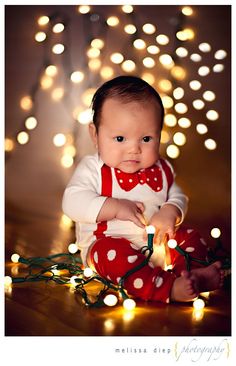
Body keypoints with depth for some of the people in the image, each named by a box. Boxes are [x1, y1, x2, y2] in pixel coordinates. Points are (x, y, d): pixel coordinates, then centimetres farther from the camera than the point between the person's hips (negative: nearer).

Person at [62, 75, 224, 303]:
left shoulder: (161, 170, 6)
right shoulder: (93, 169, -8)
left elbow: (177, 197, 14)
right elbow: (72, 202, -18)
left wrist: (171, 212, -11)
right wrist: (114, 207, -27)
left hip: (157, 243, 6)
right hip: (108, 243, -5)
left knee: (192, 238, -6)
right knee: (111, 253, -35)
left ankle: (189, 275, -32)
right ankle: (168, 288, -47)